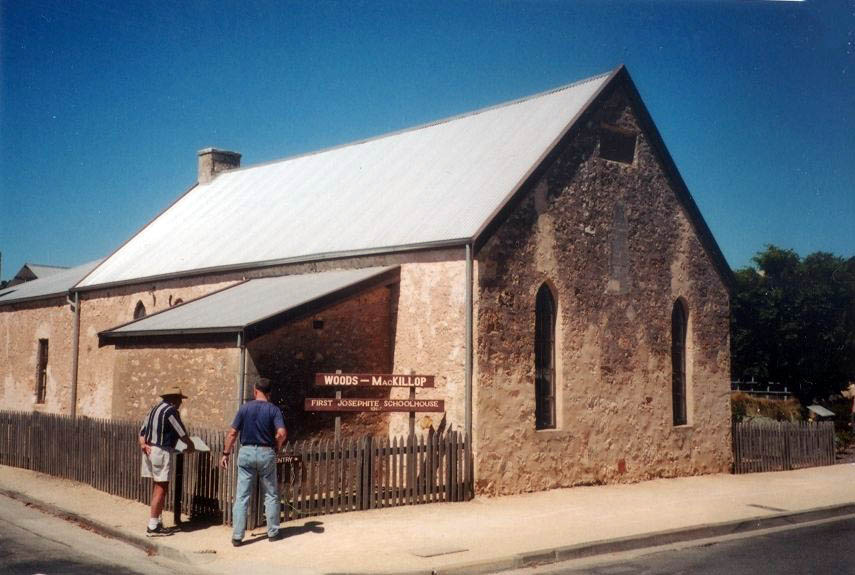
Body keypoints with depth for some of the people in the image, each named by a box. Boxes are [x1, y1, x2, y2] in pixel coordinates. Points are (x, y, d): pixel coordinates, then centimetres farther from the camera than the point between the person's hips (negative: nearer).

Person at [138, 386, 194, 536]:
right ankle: (153, 527, -5)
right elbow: (181, 432, -10)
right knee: (161, 489, -5)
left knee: (156, 488, 15)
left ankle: (157, 522, 21)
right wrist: (190, 445, 7)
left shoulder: (156, 408, 17)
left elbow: (142, 429, 13)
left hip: (150, 450, 10)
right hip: (161, 451, -9)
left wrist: (143, 443, -2)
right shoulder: (170, 410, -11)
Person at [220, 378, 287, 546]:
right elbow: (282, 433, -15)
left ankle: (237, 536, 0)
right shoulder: (273, 409, -3)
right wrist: (276, 449, 3)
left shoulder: (245, 408, 0)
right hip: (266, 453, 0)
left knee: (242, 496, 3)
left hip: (246, 452, 0)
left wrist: (226, 453, 4)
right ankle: (272, 532, 19)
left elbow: (232, 433, -3)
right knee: (271, 495, 14)